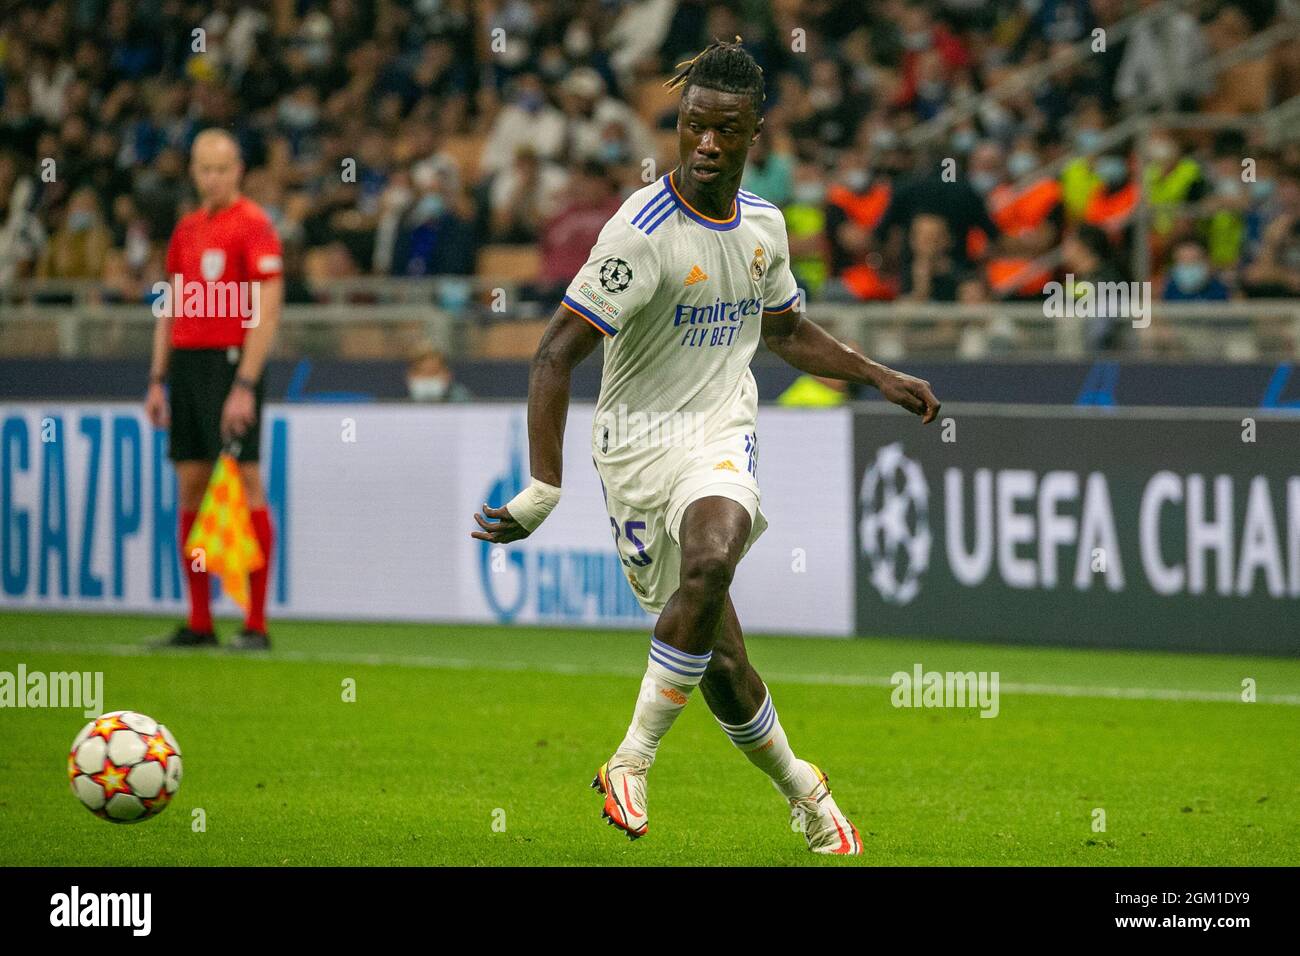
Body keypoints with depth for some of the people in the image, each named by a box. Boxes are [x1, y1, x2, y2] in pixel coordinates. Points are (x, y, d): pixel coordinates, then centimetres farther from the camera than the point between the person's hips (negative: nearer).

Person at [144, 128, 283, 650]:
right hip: (186, 363, 7)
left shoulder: (253, 224, -7)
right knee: (190, 487, 6)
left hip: (232, 364, -7)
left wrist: (245, 386, -18)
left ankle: (256, 623, -8)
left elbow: (267, 310, -13)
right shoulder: (187, 229, 15)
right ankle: (198, 622, 10)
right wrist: (157, 380, 15)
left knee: (245, 484, -9)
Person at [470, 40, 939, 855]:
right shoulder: (643, 232, -16)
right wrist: (544, 489, -25)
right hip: (641, 441, -3)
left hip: (723, 434, 3)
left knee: (711, 558, -30)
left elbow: (787, 332, 24)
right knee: (720, 664, -1)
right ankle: (799, 786, 24)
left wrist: (883, 379, 15)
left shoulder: (764, 223, 4)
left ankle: (633, 762, -19)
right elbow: (556, 354, -18)